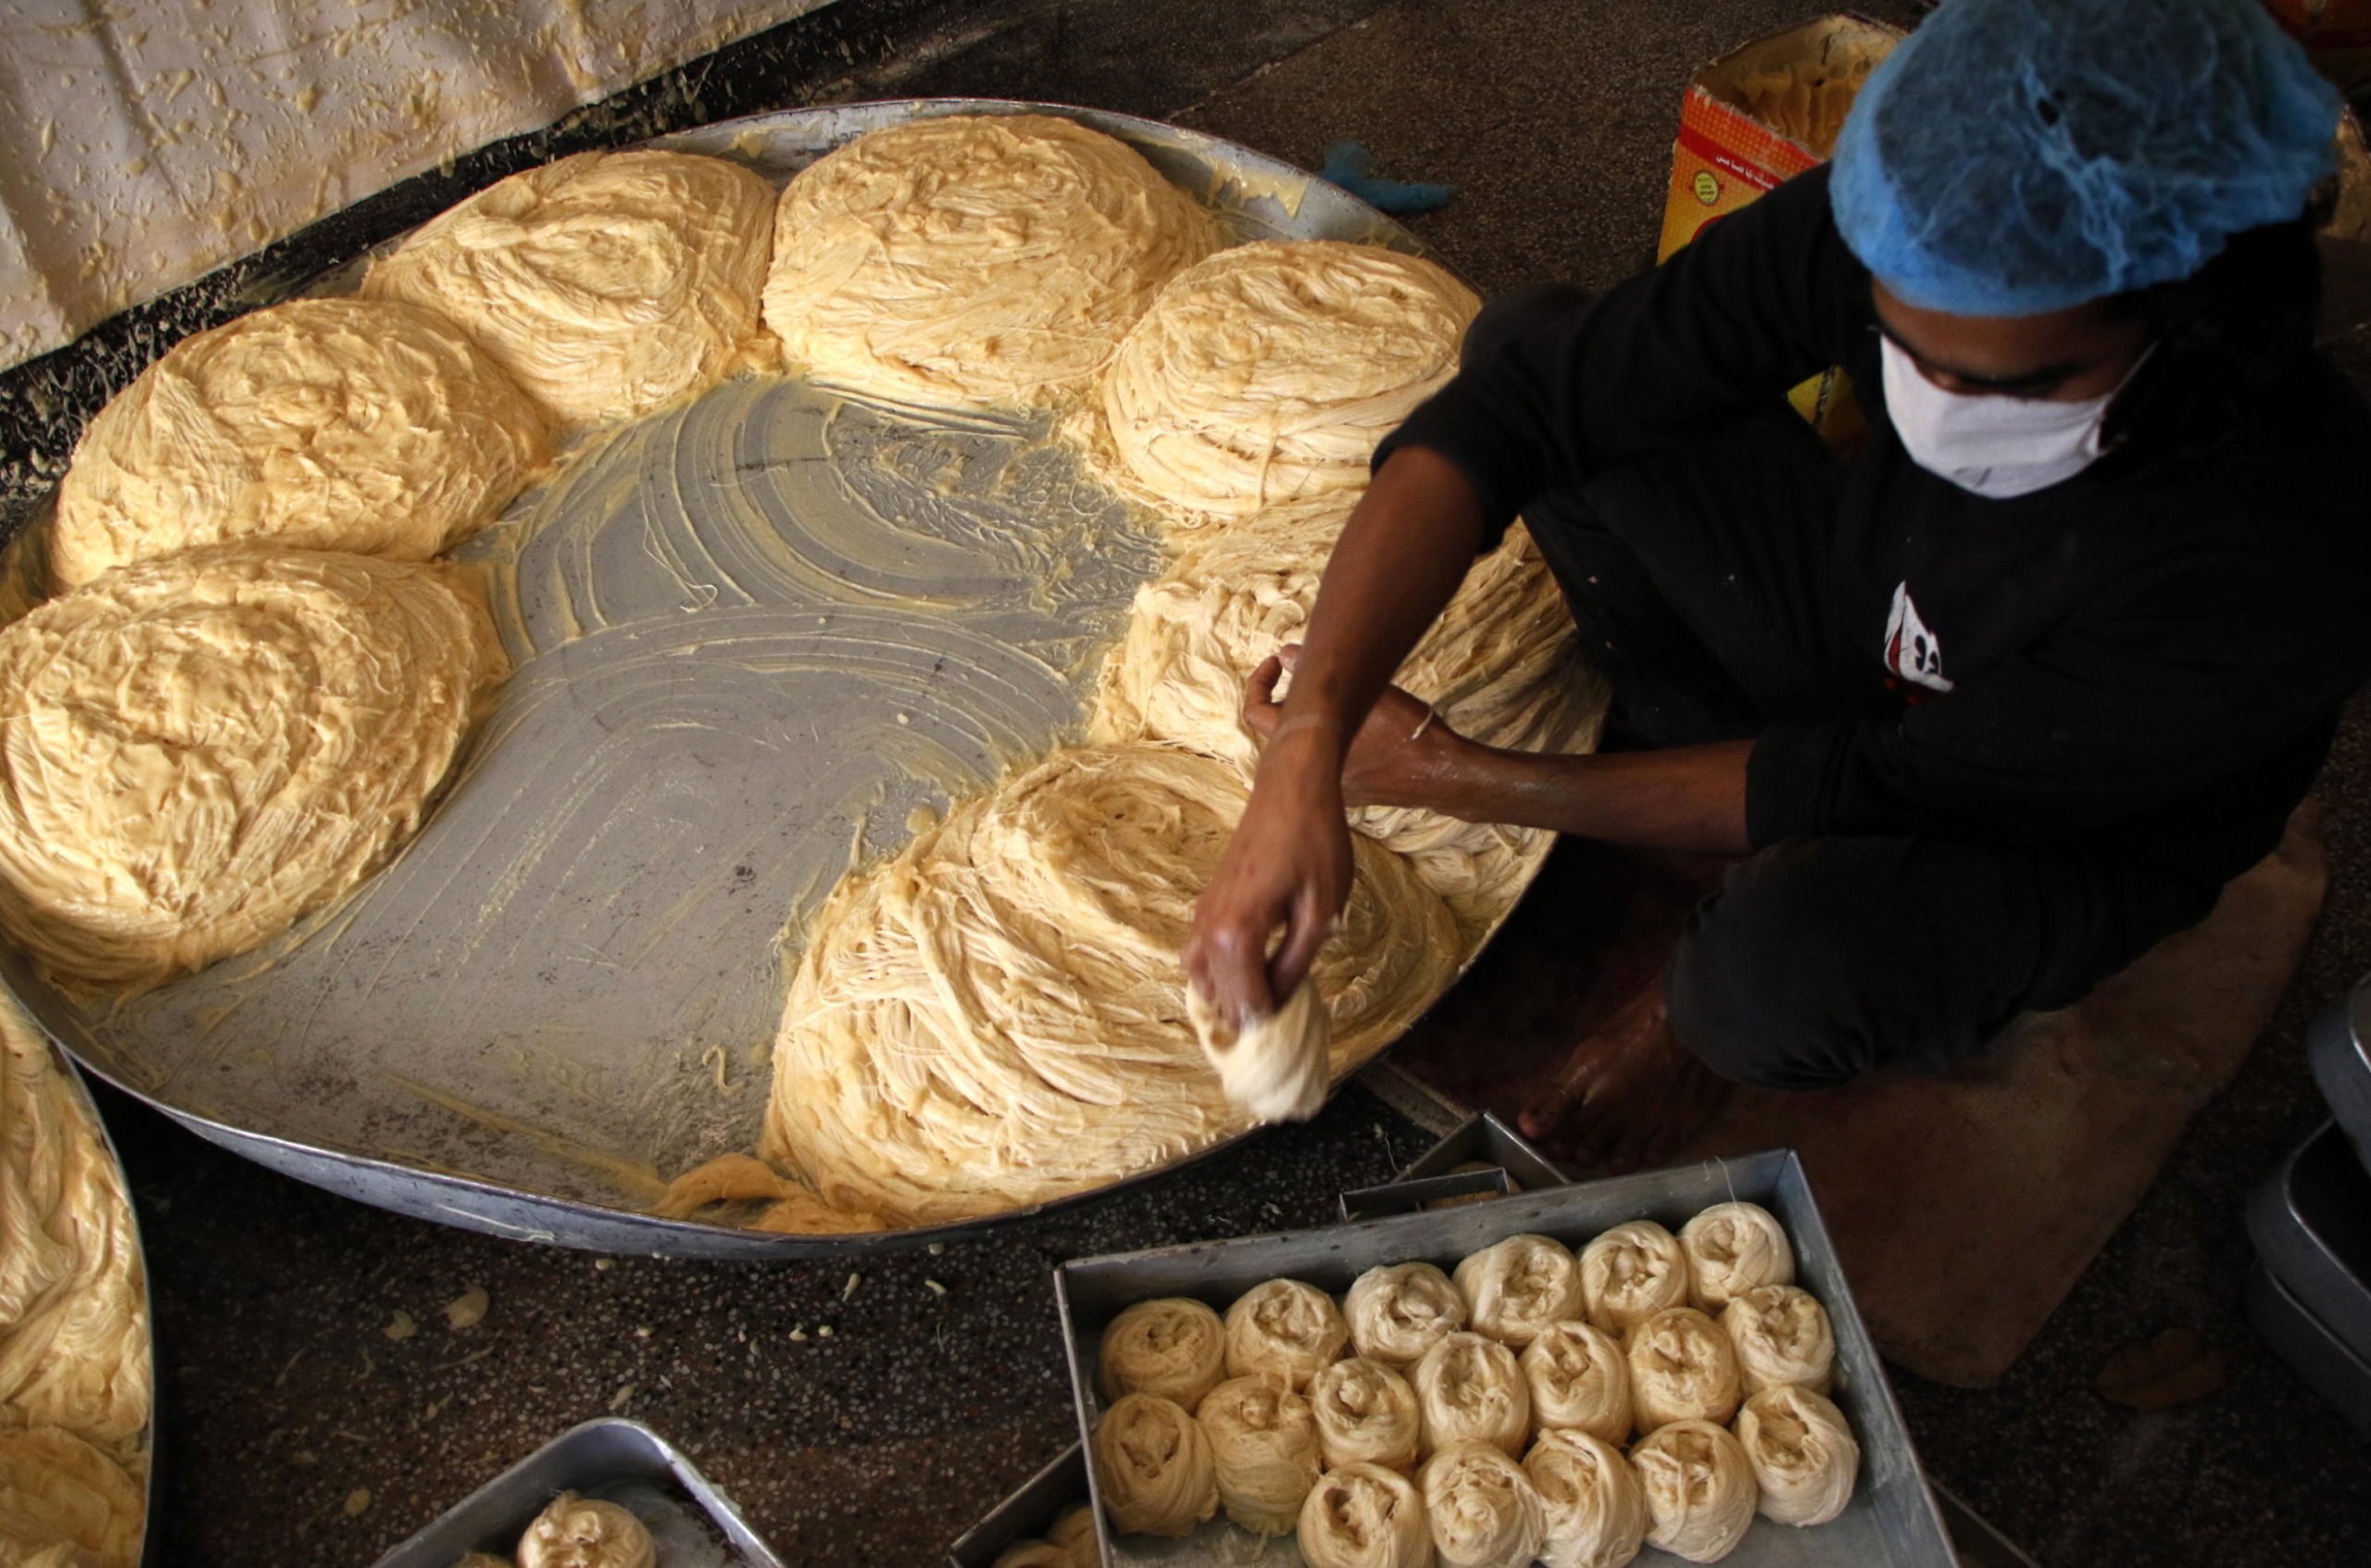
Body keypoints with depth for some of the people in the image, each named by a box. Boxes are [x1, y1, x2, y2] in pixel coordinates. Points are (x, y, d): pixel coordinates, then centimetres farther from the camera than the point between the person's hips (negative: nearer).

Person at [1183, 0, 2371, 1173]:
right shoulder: (1892, 231, -28)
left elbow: (1884, 792, -29)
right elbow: (1517, 400, -29)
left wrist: (1466, 781, -28)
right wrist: (1310, 742, -42)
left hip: (2064, 834, -4)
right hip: (1867, 623, 5)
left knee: (1791, 958, -41)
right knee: (1530, 338, -12)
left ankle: (1694, 1017, 0)